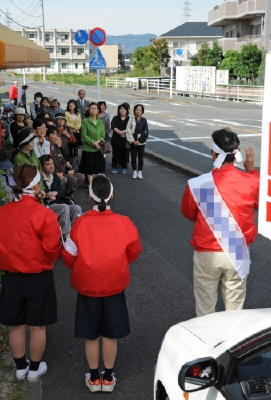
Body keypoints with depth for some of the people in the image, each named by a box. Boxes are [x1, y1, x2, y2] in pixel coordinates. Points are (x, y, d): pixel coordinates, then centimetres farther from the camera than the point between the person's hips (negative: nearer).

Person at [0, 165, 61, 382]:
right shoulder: (45, 214, -19)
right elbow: (52, 248, -16)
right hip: (39, 277, -3)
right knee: (38, 326, 13)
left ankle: (20, 367, 32)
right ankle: (35, 368, 27)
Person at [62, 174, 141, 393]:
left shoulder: (80, 223, -15)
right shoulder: (123, 222, -12)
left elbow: (69, 257, -7)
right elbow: (133, 253, 0)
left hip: (87, 286, 0)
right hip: (115, 286, 0)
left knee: (91, 335, 14)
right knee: (110, 334, 14)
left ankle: (94, 378, 27)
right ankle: (108, 378, 26)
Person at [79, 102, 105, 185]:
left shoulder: (100, 122, 9)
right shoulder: (85, 121, -4)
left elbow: (102, 135, 6)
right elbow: (84, 135, -8)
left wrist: (98, 141, -14)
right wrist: (93, 143, -16)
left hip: (98, 148, 4)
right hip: (88, 148, -4)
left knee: (97, 167, 6)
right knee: (90, 168, 0)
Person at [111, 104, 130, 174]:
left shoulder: (129, 119, 6)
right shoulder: (115, 118, 6)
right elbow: (113, 127, -8)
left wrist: (123, 131, -22)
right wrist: (120, 132, -20)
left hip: (125, 139, 0)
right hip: (116, 139, 0)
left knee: (124, 154, 3)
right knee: (115, 153, 3)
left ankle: (124, 167, 15)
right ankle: (114, 167, 13)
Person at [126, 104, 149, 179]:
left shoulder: (144, 120, -2)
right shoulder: (131, 120, -1)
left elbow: (146, 132, -5)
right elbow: (128, 131, -3)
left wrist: (139, 141, -12)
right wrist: (132, 140, -11)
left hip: (141, 143, 0)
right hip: (133, 143, 0)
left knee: (141, 158, 6)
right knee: (133, 157, 5)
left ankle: (140, 172, 18)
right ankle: (134, 171, 17)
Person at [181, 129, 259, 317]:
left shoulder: (196, 185, -19)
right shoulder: (251, 182, -15)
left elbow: (188, 213, 1)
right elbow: (260, 204, 9)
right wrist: (252, 170, 14)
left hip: (207, 255, -1)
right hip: (239, 254, 2)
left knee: (205, 307, 17)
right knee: (235, 306, 18)